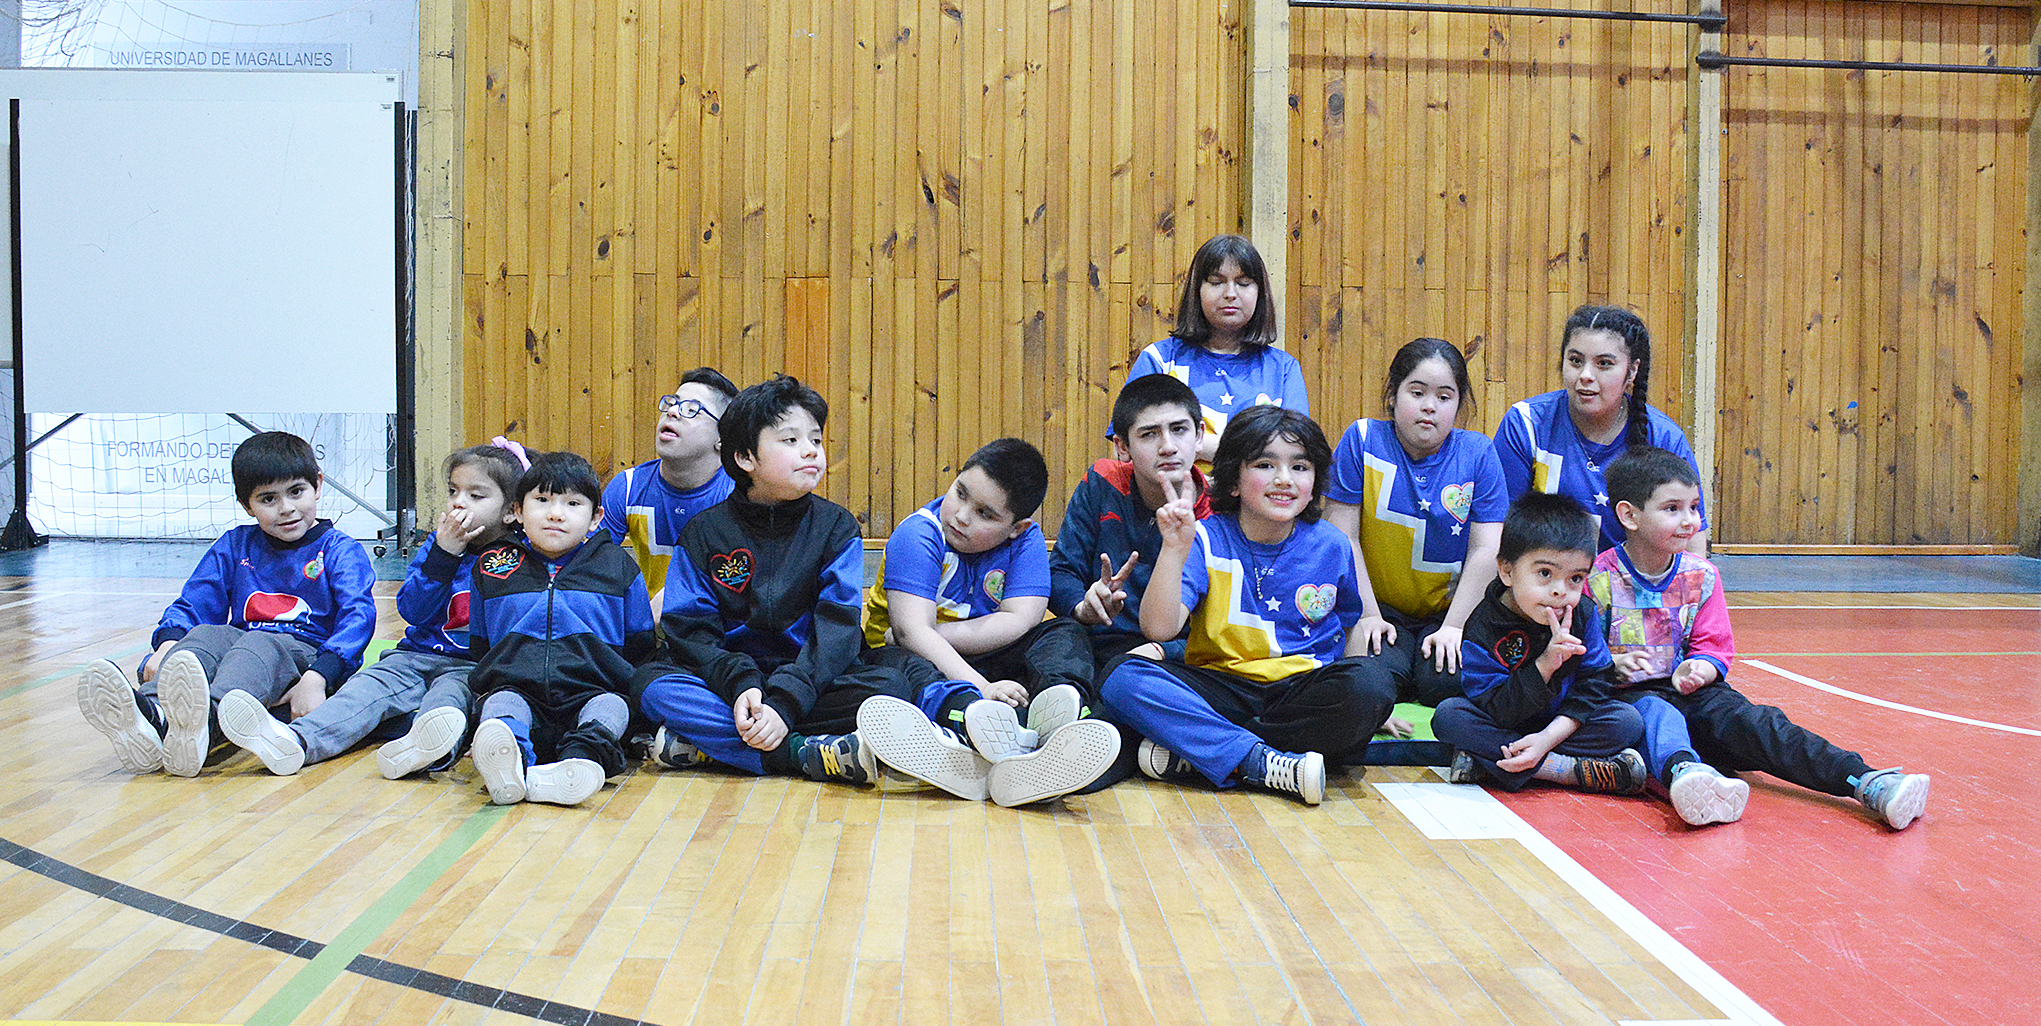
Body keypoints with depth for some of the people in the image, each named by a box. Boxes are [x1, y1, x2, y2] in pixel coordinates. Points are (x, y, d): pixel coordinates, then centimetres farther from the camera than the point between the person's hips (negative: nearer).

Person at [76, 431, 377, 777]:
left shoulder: (339, 550, 4)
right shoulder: (235, 545, 19)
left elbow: (356, 616, -10)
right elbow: (193, 603, 14)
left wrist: (316, 679, -26)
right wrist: (169, 643, -11)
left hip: (307, 655, -4)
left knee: (260, 646, -35)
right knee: (206, 635, -26)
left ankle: (203, 722, -69)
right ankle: (150, 716, -58)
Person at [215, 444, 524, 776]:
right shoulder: (439, 544, 14)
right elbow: (412, 611, -1)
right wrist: (443, 553, -12)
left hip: (474, 668, -5)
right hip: (417, 655, 5)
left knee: (452, 691, -36)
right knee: (369, 686, -22)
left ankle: (422, 742, -71)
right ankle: (294, 740, -47)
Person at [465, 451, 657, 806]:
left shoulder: (618, 565, 16)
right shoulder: (491, 566, 20)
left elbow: (640, 646, 19)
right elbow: (479, 643, 28)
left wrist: (629, 692, 7)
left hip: (591, 692, 0)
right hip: (517, 688, 1)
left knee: (609, 707, -33)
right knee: (501, 703, -33)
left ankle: (580, 759, -63)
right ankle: (512, 762, -64)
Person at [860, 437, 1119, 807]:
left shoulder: (1026, 541, -3)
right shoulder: (918, 535, -14)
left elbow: (1020, 622, -16)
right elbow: (912, 631, -26)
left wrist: (935, 636, -22)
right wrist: (981, 690, -38)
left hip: (989, 665, 4)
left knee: (1068, 635, -18)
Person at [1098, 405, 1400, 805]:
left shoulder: (1331, 546, 2)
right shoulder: (1206, 539, -5)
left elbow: (1350, 626, 18)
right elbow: (1159, 628, -17)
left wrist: (1365, 705, 7)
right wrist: (1175, 549, -29)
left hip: (1303, 688, 2)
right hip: (1220, 686, -2)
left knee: (1369, 692, -32)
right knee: (1126, 679, -27)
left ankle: (1191, 750, -23)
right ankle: (1264, 764, -33)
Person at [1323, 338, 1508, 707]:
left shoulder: (1478, 453, -1)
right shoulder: (1362, 439, -4)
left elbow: (1485, 550, -4)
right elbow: (1344, 537, -6)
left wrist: (1454, 626, -12)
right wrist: (1367, 615, -11)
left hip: (1449, 610, 1)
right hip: (1381, 608, -1)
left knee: (1445, 680, -26)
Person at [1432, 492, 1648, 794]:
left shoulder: (1583, 613, -9)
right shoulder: (1483, 628, -20)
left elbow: (1595, 684, -12)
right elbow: (1499, 711, -24)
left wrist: (1549, 736, -26)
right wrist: (1545, 664, -37)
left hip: (1563, 724, 3)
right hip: (1502, 727, -3)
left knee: (1628, 720, -21)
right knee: (1447, 715, -29)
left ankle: (1487, 763, -27)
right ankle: (1574, 770, -31)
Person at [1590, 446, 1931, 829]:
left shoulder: (1700, 575, 8)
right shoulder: (1599, 578, -6)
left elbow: (1714, 650, 10)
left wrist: (1698, 671, -13)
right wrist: (1615, 665, -26)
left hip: (1689, 692, 4)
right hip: (1628, 694, -4)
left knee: (1753, 720, -24)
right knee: (1655, 713, -38)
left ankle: (1869, 783, -43)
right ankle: (1682, 773, -74)